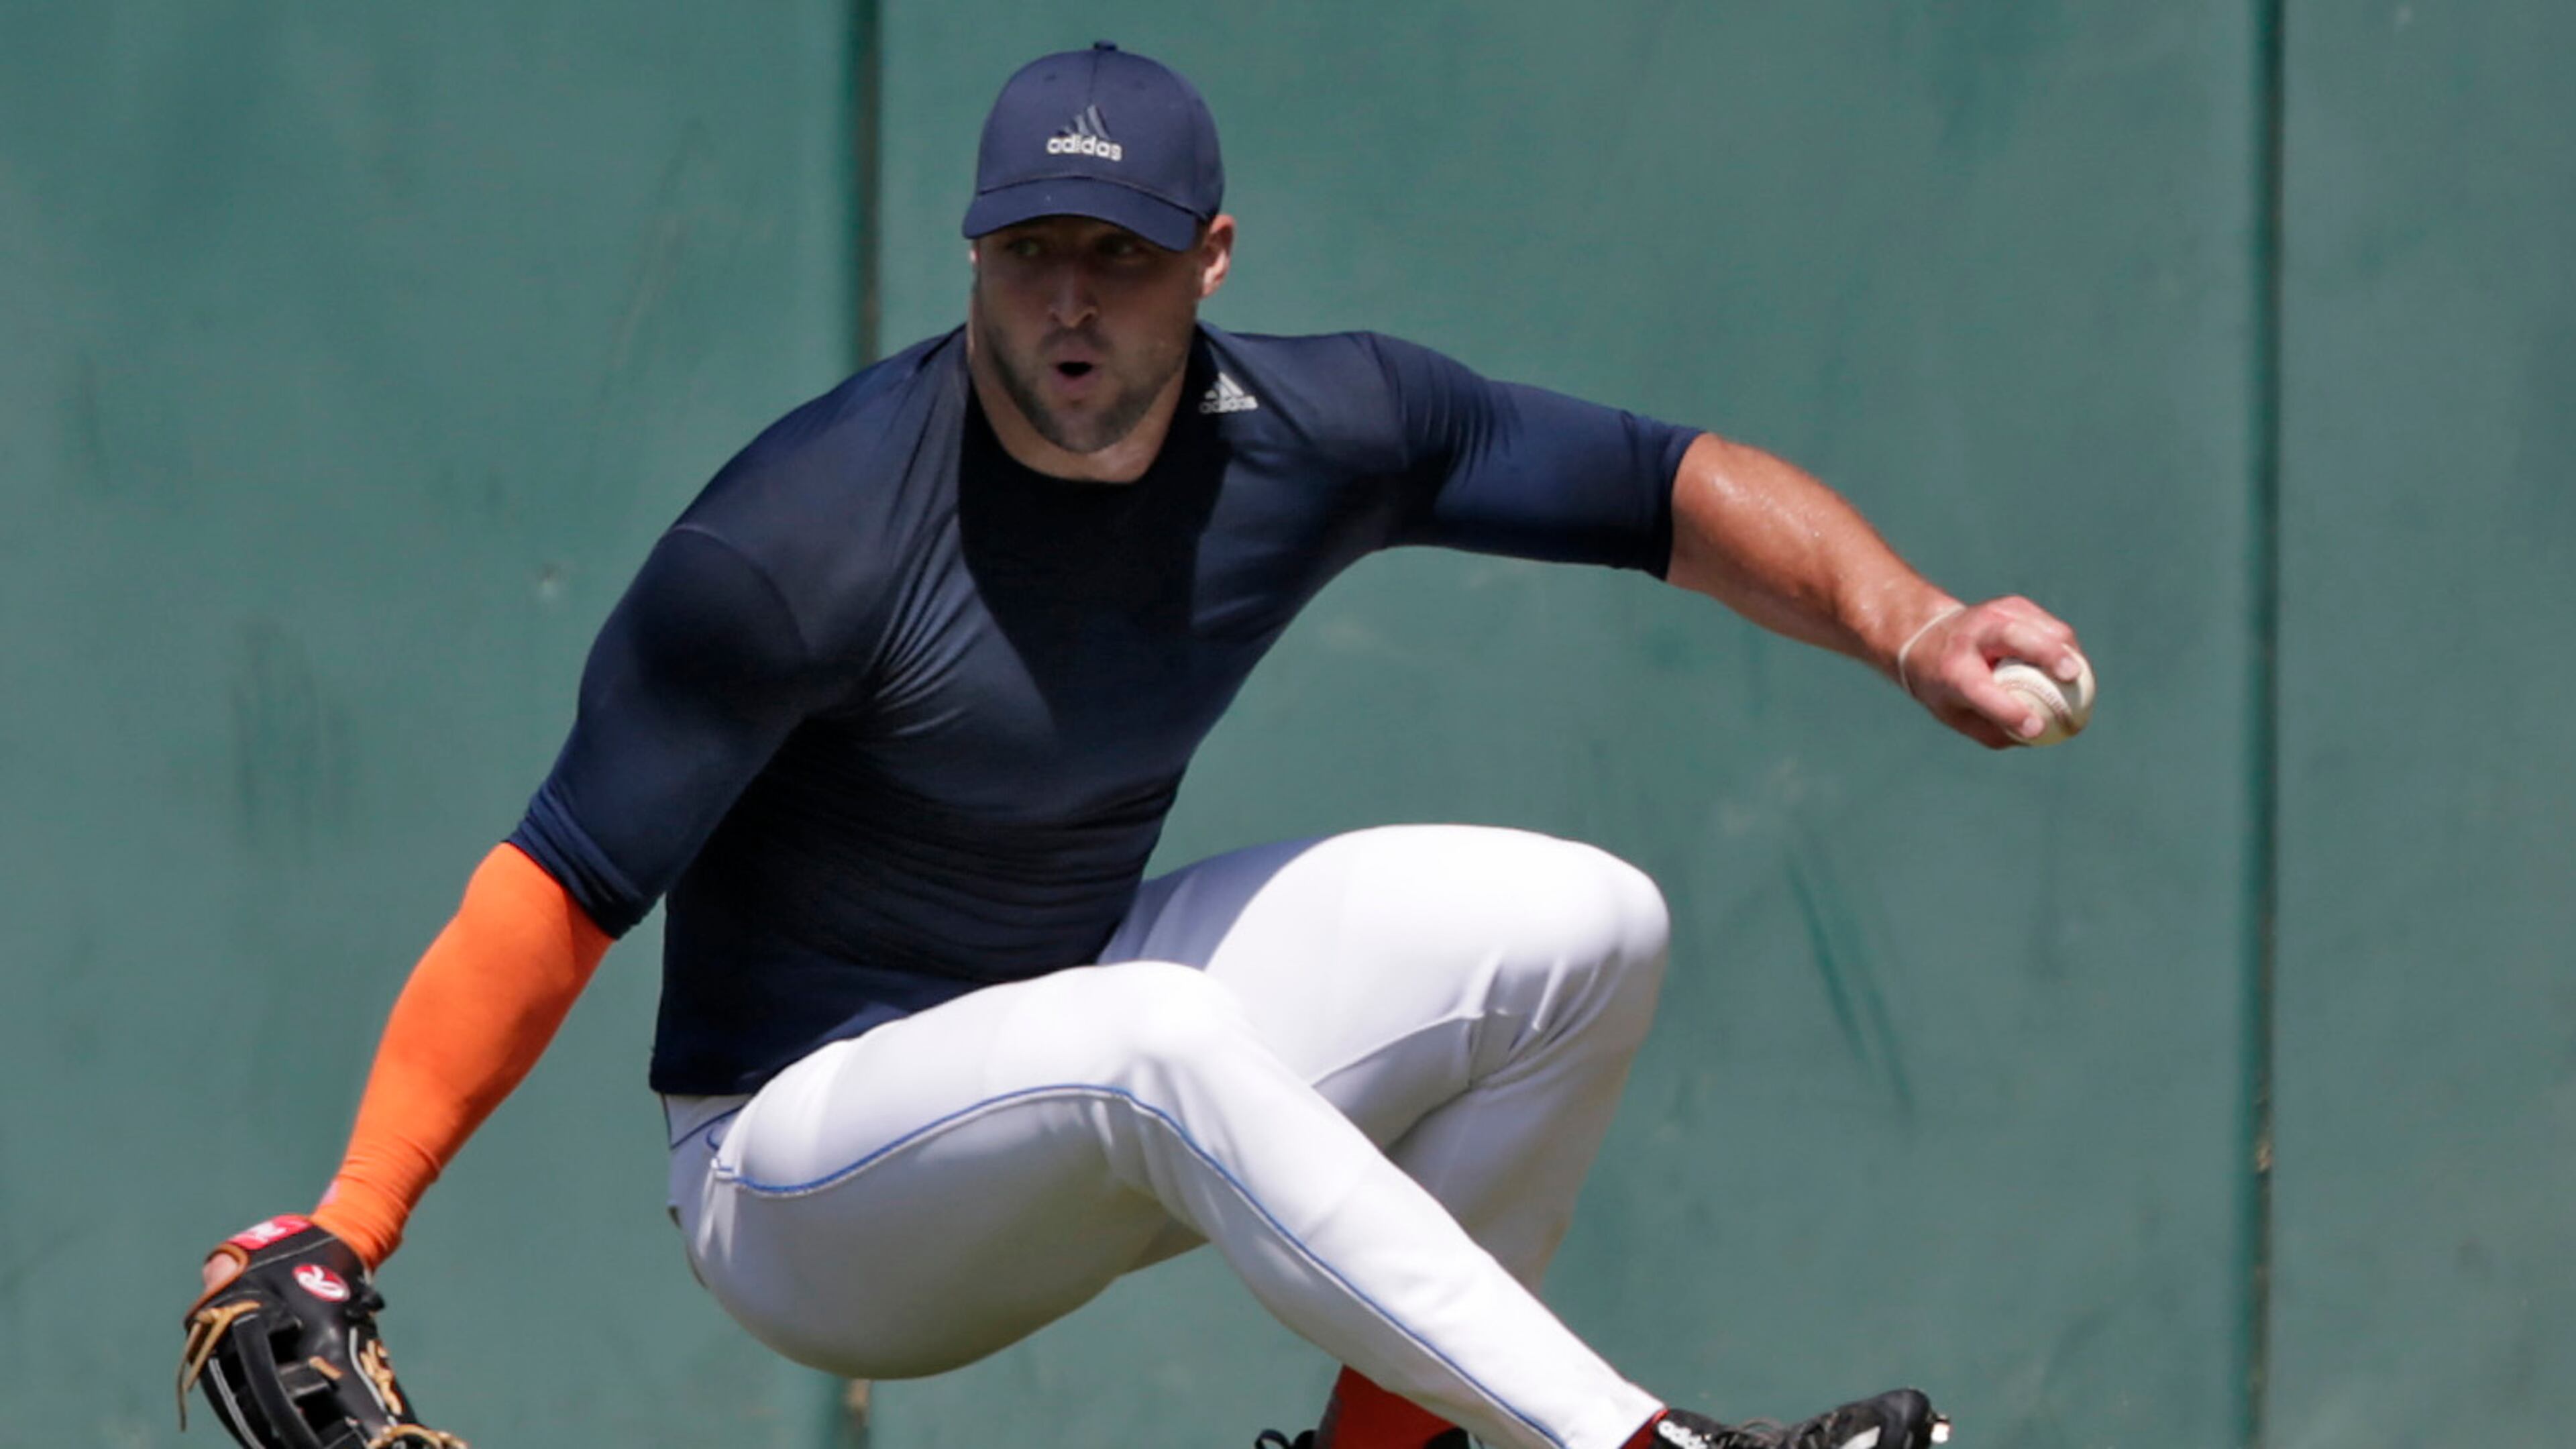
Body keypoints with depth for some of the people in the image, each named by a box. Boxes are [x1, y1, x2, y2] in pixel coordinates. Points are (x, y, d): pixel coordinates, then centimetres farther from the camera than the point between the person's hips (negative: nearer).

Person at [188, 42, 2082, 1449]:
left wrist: (1906, 628, -18)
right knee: (1156, 1039, -38)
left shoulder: (1318, 438, -6)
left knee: (1582, 928, -3)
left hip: (1087, 1121, 7)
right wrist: (351, 1223, -34)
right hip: (804, 1208, -7)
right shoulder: (804, 542, -24)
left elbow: (1673, 485, 0)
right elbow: (563, 890, -26)